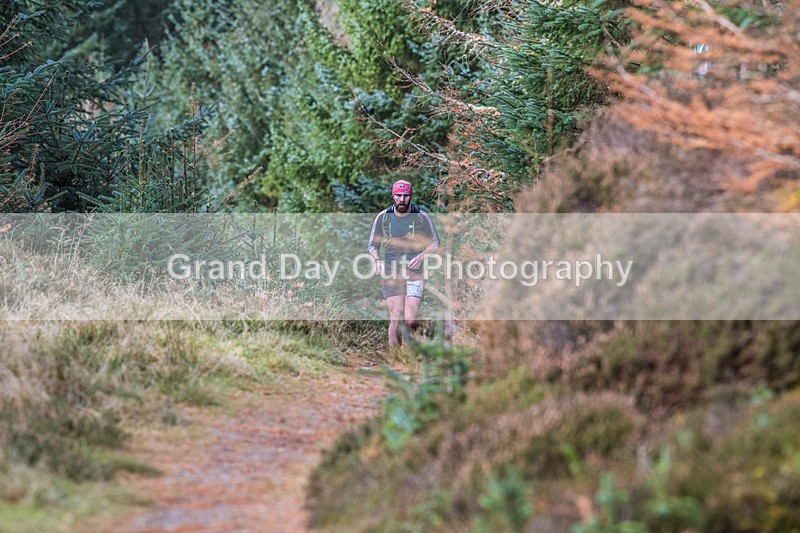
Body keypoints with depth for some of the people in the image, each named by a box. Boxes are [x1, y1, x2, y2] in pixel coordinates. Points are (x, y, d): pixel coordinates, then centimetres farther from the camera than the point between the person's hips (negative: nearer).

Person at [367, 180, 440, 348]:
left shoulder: (422, 217, 2)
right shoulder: (383, 217, 5)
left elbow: (435, 243, 12)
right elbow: (372, 245, 15)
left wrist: (421, 256, -7)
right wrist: (377, 261, -4)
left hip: (415, 272, 0)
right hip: (391, 272, 0)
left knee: (410, 321, -11)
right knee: (396, 318, -12)